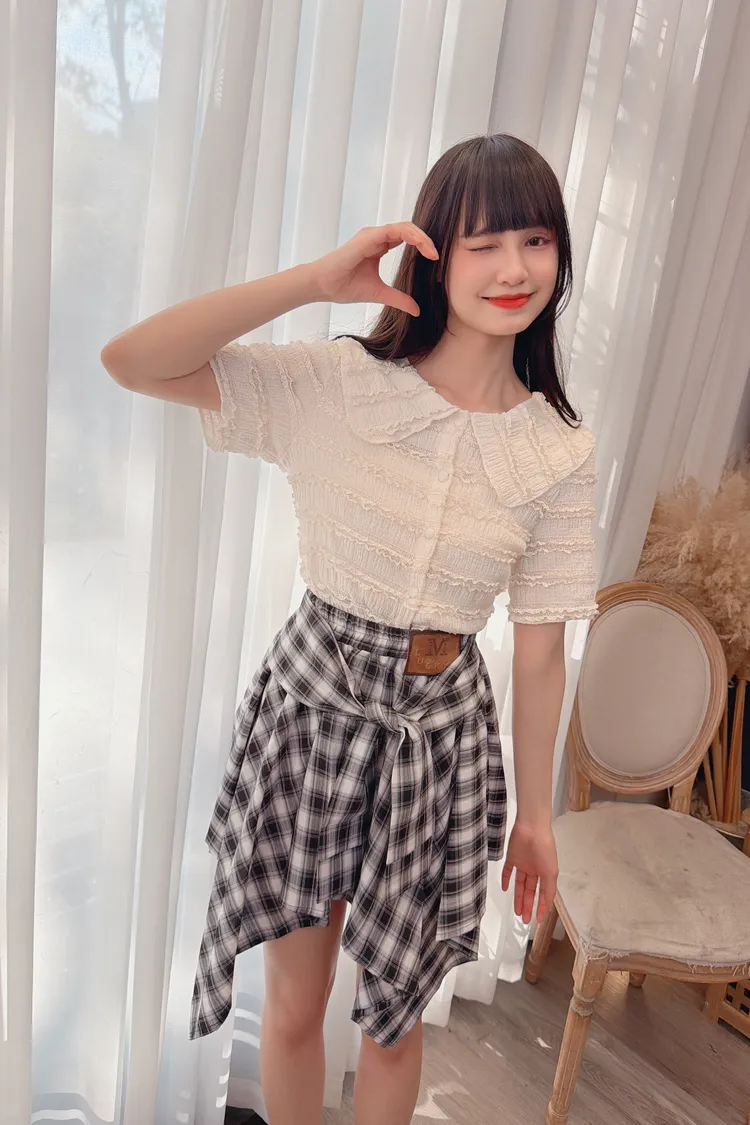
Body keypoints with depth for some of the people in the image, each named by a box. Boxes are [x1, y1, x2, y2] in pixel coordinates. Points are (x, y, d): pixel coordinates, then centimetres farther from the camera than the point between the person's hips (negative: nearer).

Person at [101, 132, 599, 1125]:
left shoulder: (560, 450, -6)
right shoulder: (336, 385, -11)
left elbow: (540, 644, -1)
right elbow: (131, 362, -20)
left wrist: (535, 810, 6)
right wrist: (316, 280, -24)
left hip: (440, 735, 1)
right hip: (312, 706, -1)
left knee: (396, 1016, 22)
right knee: (295, 1004, 20)